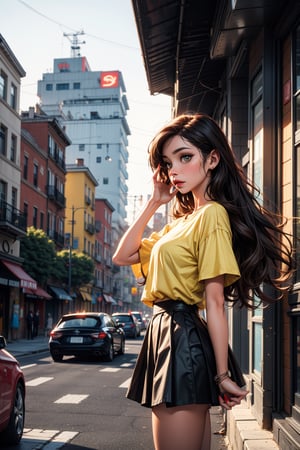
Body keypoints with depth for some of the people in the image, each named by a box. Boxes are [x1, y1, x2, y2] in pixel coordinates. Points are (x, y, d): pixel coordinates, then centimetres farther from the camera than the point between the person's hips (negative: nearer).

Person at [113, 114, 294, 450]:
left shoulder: (212, 214, -11)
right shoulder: (183, 220, 18)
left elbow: (215, 301, -16)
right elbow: (122, 256, 15)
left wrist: (222, 374, -14)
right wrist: (154, 202, 9)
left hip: (182, 340, -10)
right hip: (166, 334, 10)